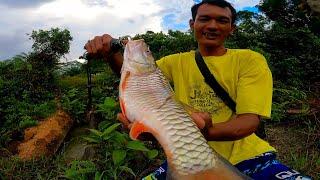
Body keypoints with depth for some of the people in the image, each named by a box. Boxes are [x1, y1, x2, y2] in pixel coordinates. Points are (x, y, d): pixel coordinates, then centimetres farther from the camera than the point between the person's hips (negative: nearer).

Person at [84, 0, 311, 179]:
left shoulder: (251, 60, -5)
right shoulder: (176, 62, 6)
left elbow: (251, 120, -15)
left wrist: (206, 132, -37)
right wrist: (110, 53, -20)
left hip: (244, 156, -2)